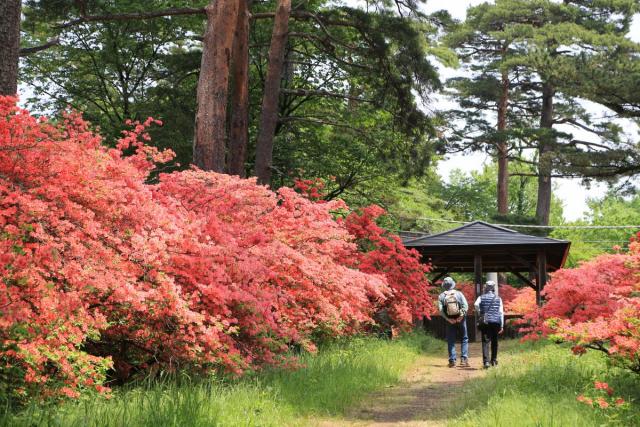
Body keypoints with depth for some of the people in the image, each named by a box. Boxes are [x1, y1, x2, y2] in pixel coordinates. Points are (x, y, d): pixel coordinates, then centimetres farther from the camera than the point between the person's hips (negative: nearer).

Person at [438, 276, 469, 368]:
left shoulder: (441, 296, 0)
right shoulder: (459, 293, 0)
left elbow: (440, 310, -10)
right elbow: (465, 305, -10)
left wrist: (448, 319, -10)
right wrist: (461, 317, -12)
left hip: (450, 320, 0)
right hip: (460, 319, 0)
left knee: (451, 341, 8)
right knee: (464, 339, 11)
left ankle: (452, 360, 3)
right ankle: (464, 358, 0)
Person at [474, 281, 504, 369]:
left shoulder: (482, 297, 4)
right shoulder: (498, 298, 8)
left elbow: (476, 304, -17)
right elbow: (501, 312, 4)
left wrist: (479, 314, -2)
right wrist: (502, 325, 5)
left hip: (485, 322, -1)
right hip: (496, 322, 1)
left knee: (485, 342, -5)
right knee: (494, 342, 16)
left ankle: (486, 361, -19)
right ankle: (494, 360, 22)